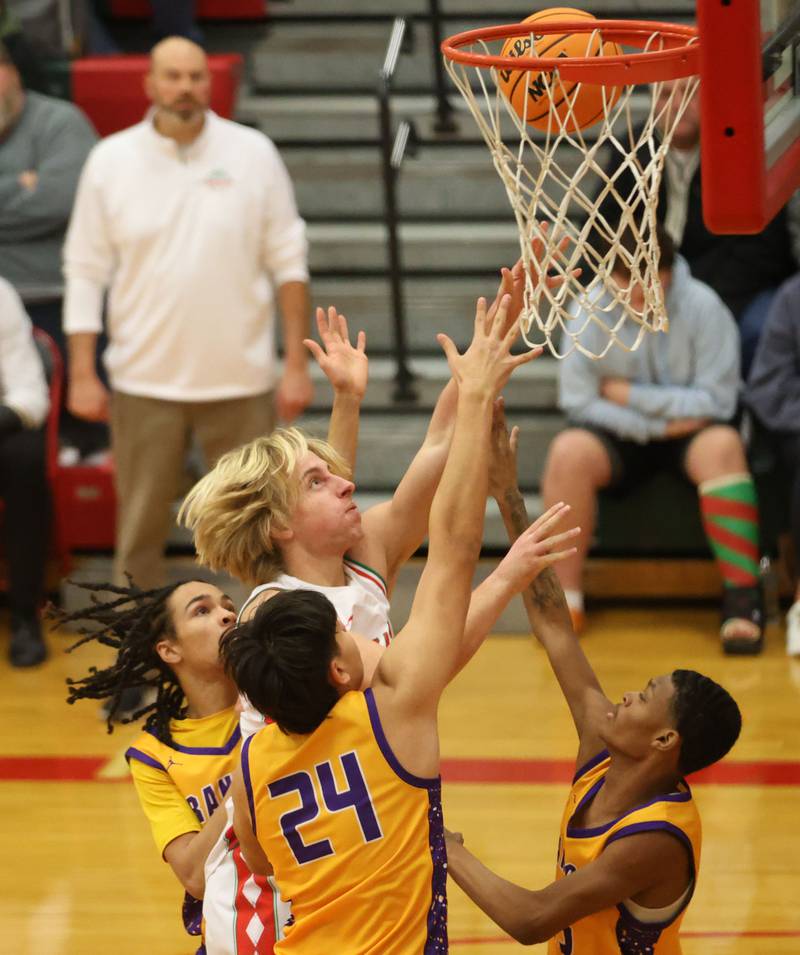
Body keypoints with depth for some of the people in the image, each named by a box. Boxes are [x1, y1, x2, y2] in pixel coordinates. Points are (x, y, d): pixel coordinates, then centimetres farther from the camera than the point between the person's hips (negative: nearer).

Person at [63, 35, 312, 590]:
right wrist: (82, 374, -2)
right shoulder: (111, 161, 1)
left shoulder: (253, 155, 1)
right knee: (140, 529, 5)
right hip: (145, 379, 0)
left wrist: (297, 365, -2)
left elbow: (288, 262, 3)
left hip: (240, 377, 0)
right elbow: (86, 272, 3)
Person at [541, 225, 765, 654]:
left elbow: (716, 401, -13)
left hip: (688, 432, -1)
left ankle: (743, 596, -31)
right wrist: (657, 424, -16)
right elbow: (578, 401, -8)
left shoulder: (703, 306, -13)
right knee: (568, 452, -30)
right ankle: (566, 597, -21)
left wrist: (629, 395, -15)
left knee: (722, 446, -34)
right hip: (620, 436, 1)